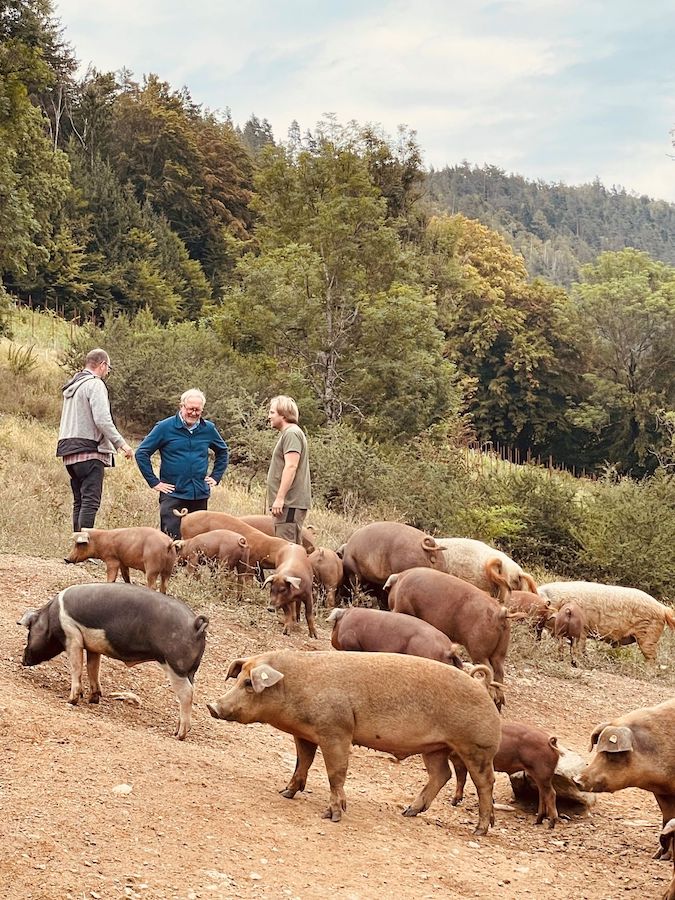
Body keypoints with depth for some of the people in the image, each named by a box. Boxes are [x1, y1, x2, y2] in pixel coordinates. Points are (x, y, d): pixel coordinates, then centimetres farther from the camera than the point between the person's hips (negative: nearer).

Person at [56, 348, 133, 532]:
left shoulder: (72, 386, 19)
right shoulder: (95, 384, -8)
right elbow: (102, 420, -18)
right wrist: (121, 443, -15)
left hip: (69, 451, 9)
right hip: (89, 451, -9)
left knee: (79, 502, 12)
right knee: (91, 501, -11)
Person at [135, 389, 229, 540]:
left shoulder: (208, 428, 7)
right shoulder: (165, 427, -4)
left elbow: (223, 452, 25)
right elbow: (141, 453, -1)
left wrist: (216, 477, 14)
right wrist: (154, 482, -5)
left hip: (200, 495, 4)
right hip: (172, 494, -4)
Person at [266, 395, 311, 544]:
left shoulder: (291, 433, -10)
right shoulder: (287, 433, 22)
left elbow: (291, 467, -20)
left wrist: (280, 498, -23)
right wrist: (275, 498, 24)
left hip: (290, 503, -10)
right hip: (289, 502, 10)